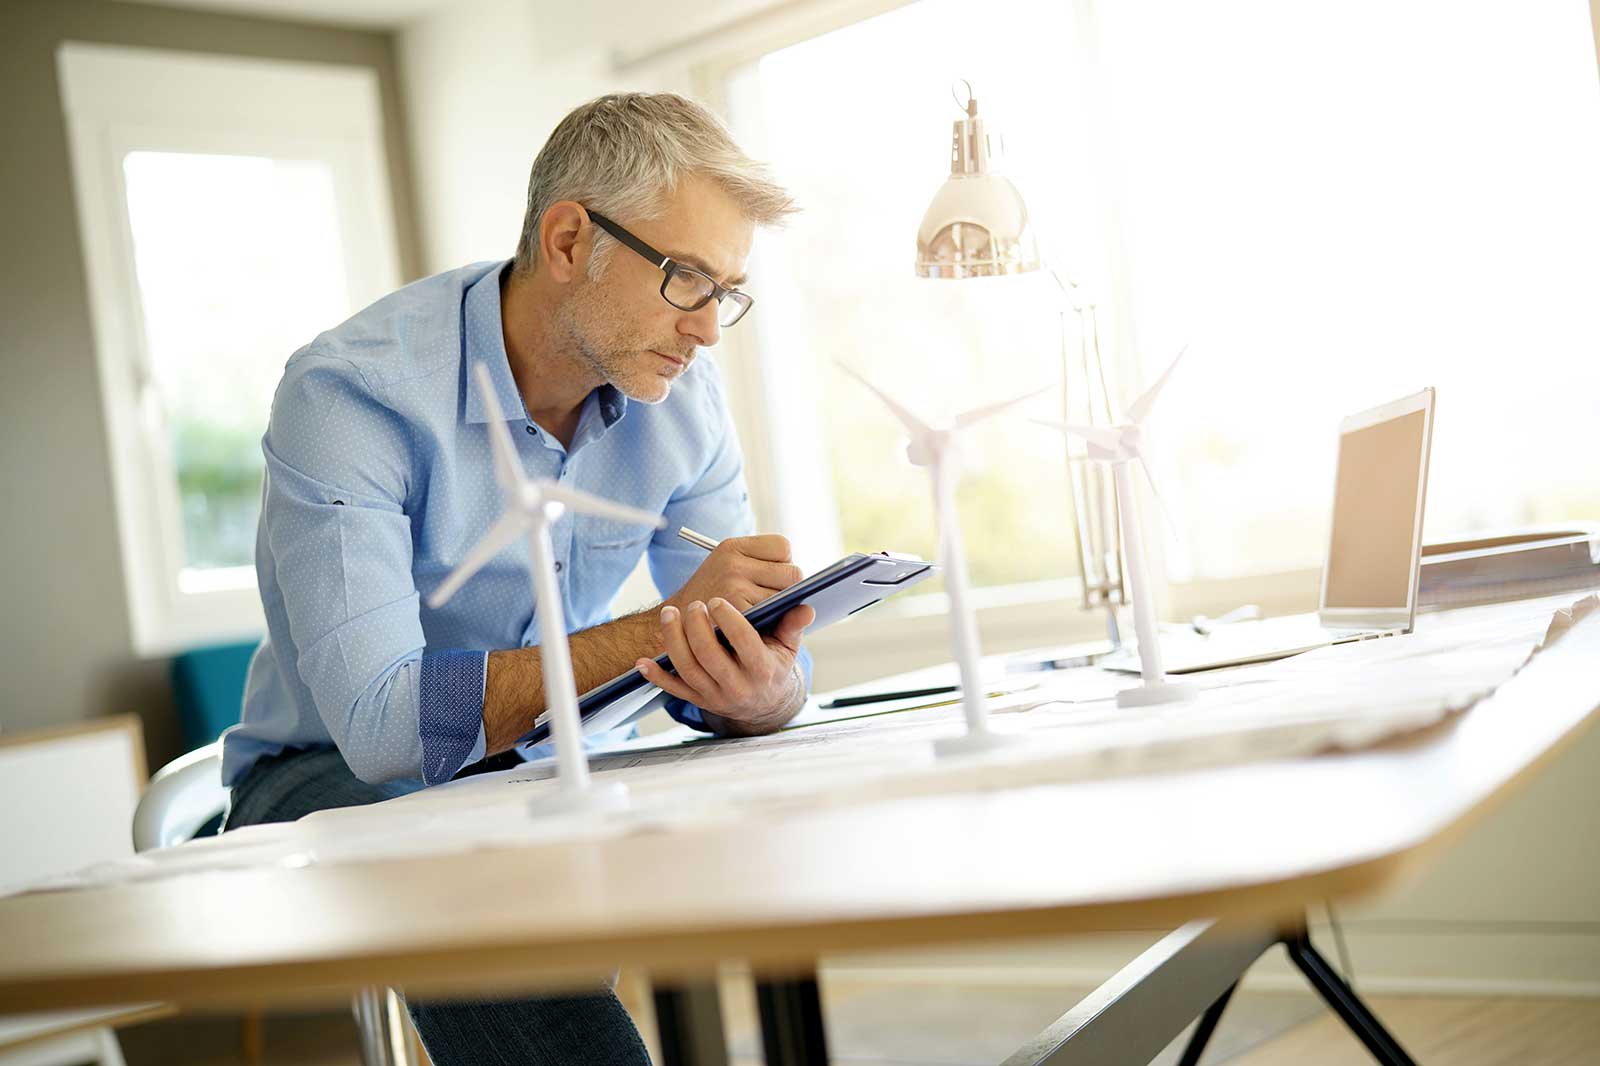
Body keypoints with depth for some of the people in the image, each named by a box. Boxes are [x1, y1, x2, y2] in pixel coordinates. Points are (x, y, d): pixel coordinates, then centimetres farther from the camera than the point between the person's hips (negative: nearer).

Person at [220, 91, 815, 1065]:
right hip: (332, 779, -4)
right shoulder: (349, 391, -24)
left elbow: (760, 661, -9)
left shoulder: (679, 391, -6)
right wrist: (661, 628, -33)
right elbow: (383, 723, -34)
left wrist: (763, 689, -35)